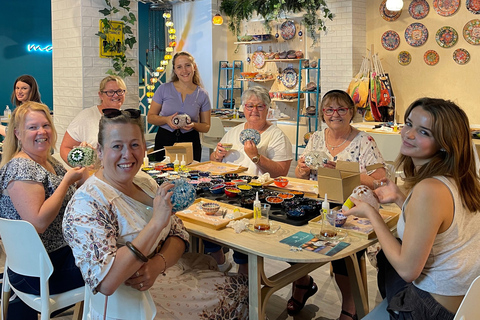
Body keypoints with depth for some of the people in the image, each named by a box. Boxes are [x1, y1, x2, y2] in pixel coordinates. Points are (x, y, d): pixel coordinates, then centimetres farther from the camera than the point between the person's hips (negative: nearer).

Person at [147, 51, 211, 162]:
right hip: (164, 140, 0)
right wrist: (166, 120, -15)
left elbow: (206, 126, 7)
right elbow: (150, 117, 4)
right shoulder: (164, 89, 0)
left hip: (190, 141, 0)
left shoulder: (202, 94, 2)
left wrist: (194, 125, -13)